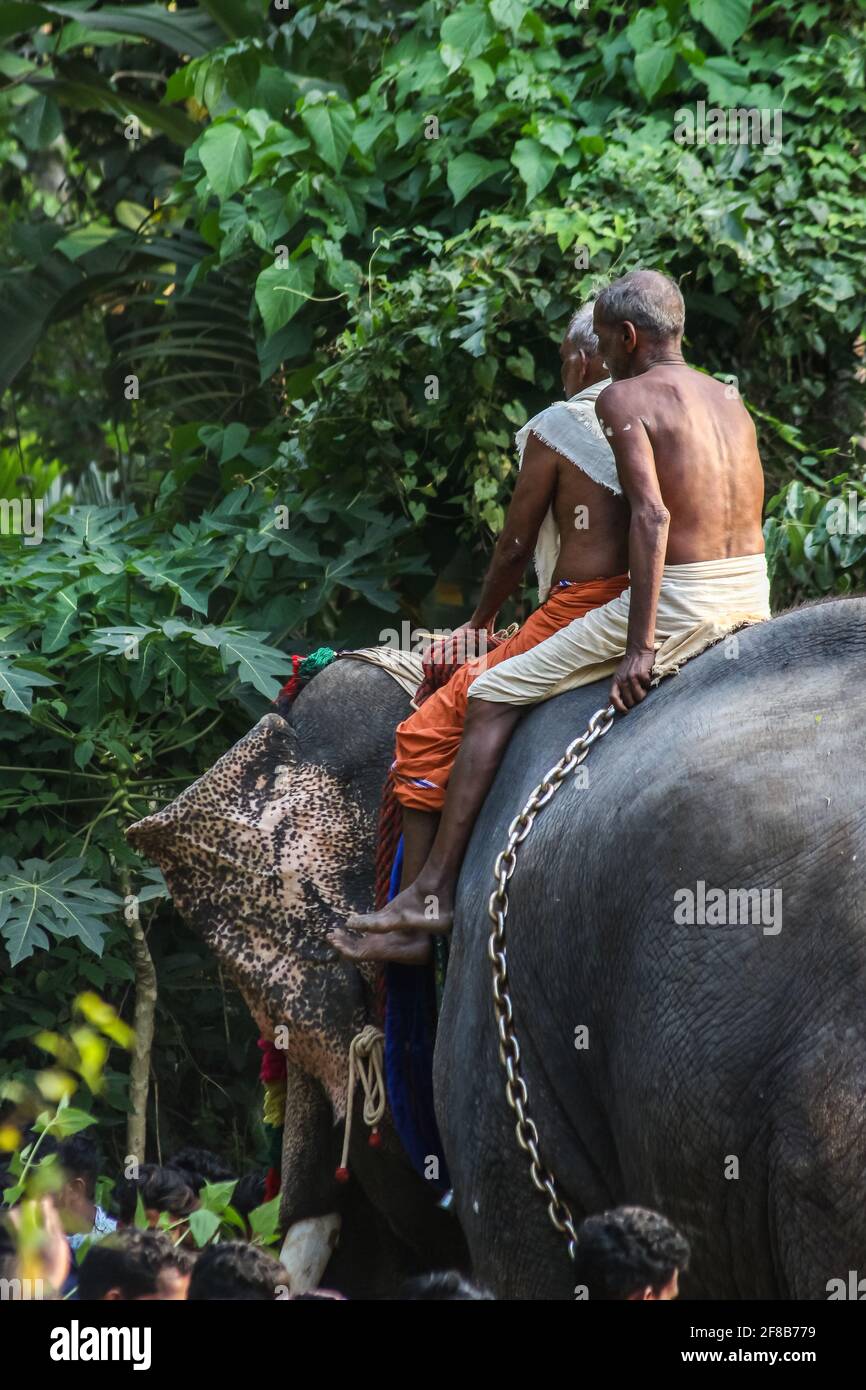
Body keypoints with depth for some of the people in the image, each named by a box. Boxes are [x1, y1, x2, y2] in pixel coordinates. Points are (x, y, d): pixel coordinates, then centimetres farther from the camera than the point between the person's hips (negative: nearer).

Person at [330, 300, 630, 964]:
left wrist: (479, 624, 14)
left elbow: (515, 546, -2)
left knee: (428, 733, -2)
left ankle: (412, 925, -10)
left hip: (575, 617, -8)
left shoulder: (556, 428, -5)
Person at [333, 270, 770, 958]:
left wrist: (639, 648, -21)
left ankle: (432, 891, -3)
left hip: (675, 601, -8)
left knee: (492, 696, 0)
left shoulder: (624, 398, -7)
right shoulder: (730, 401, 16)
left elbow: (652, 514, -20)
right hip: (752, 596, 8)